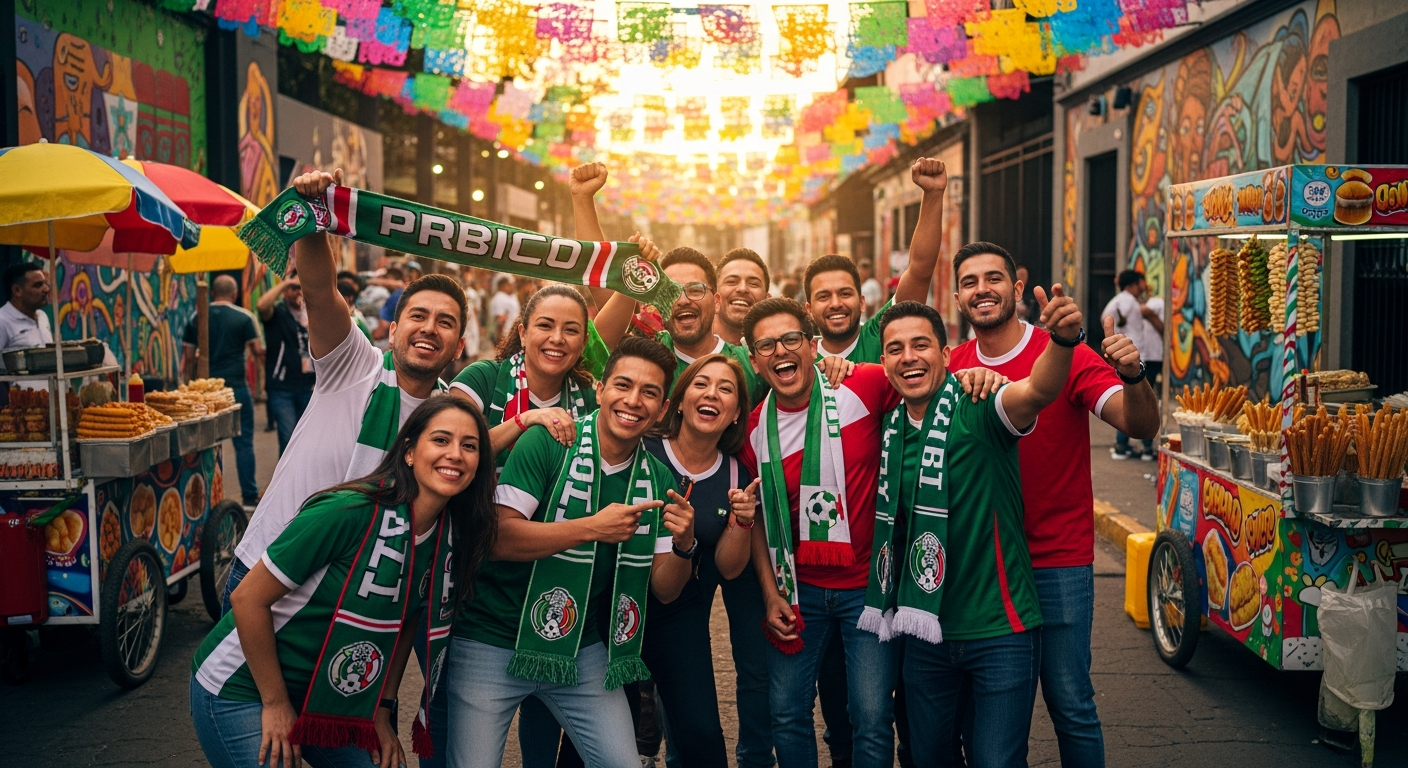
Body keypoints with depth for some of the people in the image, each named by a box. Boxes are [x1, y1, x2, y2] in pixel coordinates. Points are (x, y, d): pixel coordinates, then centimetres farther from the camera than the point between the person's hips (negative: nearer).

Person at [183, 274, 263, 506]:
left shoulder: (197, 318, 5)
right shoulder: (243, 316, -5)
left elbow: (189, 357, 6)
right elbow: (257, 350, -6)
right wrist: (261, 352, 16)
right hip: (236, 386, -3)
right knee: (243, 441, 2)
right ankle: (250, 496, 3)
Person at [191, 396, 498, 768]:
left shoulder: (453, 539, -7)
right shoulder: (350, 512, -27)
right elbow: (248, 599, -21)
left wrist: (382, 709, 3)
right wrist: (276, 703, -15)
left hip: (330, 697, 6)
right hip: (241, 688, -6)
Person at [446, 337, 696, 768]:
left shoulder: (658, 480, 0)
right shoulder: (548, 443, -13)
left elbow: (664, 590, 2)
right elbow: (495, 537, -22)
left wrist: (683, 545, -19)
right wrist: (593, 528, -28)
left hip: (584, 651, 4)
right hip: (492, 642, -4)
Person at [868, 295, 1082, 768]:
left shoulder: (975, 410, -13)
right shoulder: (891, 427, 4)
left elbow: (1039, 391, -34)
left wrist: (1063, 339, -53)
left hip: (999, 629, -5)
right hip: (925, 630, 5)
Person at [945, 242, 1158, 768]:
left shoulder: (1066, 356, -10)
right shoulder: (953, 366, 1)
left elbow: (1142, 427, -16)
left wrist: (1133, 377, -37)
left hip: (1057, 562, -3)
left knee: (1070, 704, 3)